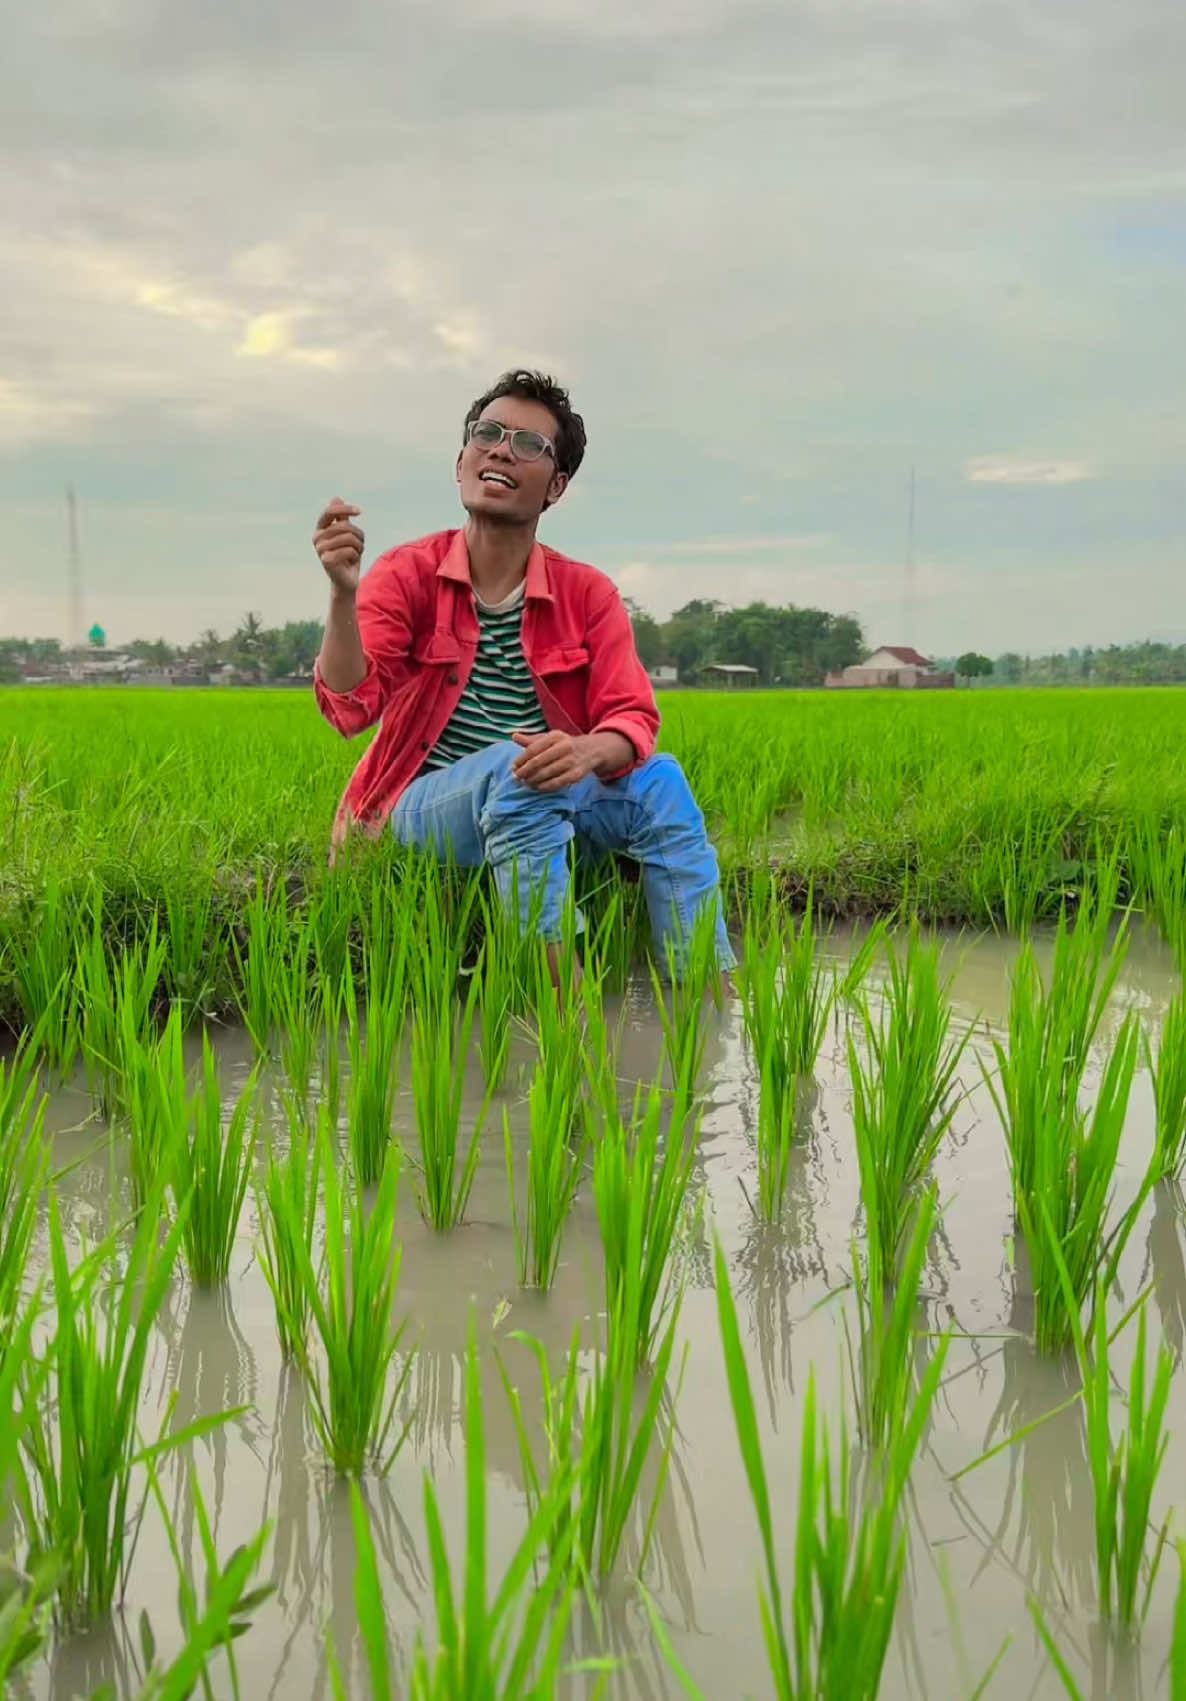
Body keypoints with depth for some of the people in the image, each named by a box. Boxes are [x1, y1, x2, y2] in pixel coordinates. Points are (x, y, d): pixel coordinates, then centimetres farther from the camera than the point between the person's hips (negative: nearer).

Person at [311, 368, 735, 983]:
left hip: (544, 811, 3)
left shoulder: (588, 594, 3)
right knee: (511, 766, -34)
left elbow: (634, 719, -9)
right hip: (426, 806, -3)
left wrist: (591, 751, -33)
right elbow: (351, 709, -16)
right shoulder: (406, 575, -4)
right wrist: (342, 594, -34)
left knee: (659, 780, -22)